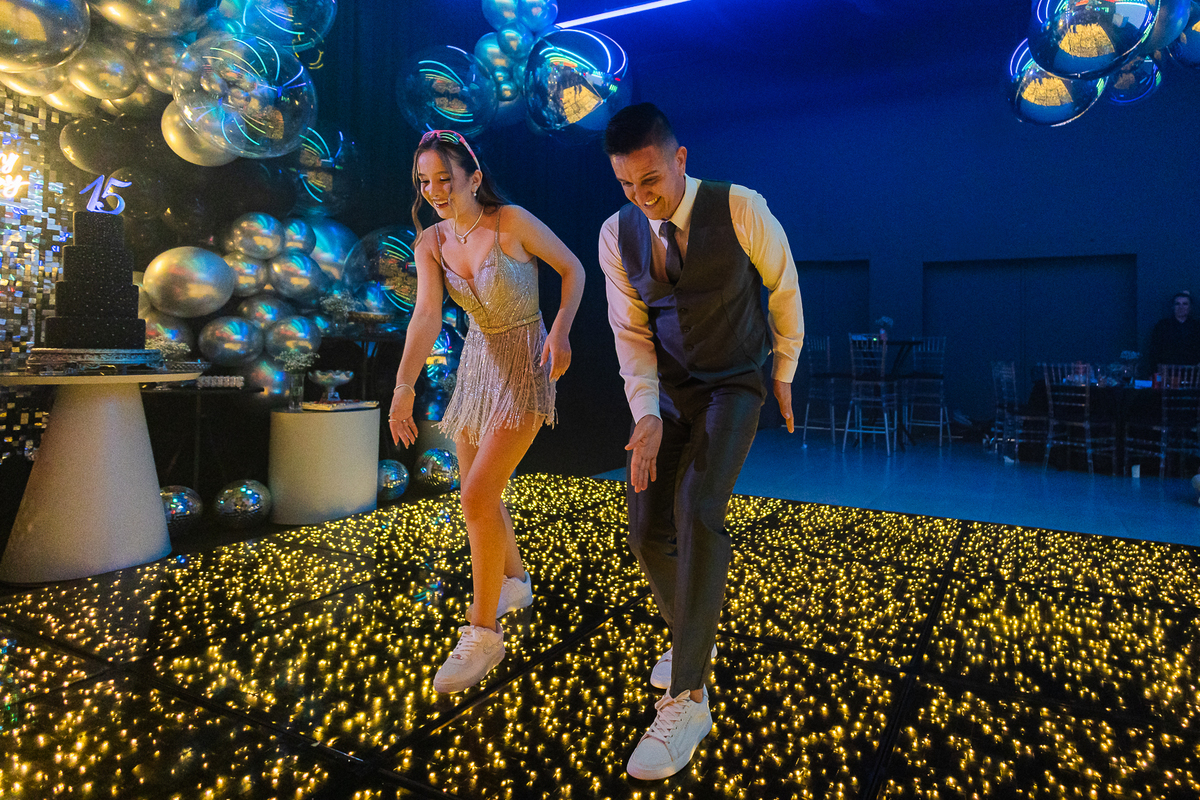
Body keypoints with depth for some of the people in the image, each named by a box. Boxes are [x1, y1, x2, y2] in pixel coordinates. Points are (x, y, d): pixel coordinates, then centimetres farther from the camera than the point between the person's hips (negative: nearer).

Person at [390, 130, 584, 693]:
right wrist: (404, 386, -27)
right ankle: (515, 582, 41)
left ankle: (484, 635, 1)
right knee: (477, 493, 15)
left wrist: (560, 331, -17)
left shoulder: (513, 222, -13)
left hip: (526, 366, -6)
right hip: (477, 362, 7)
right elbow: (426, 315, -13)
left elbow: (572, 269, -3)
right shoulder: (431, 243, -1)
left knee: (478, 497, -14)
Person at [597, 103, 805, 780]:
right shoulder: (617, 234, -3)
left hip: (734, 385, -4)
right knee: (648, 534, 1)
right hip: (666, 390, 4)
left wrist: (785, 374, 10)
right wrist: (646, 414, -16)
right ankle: (693, 636, 31)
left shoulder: (740, 209, -13)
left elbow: (783, 288, 1)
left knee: (698, 513, -25)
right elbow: (630, 332, -1)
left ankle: (687, 701, -13)